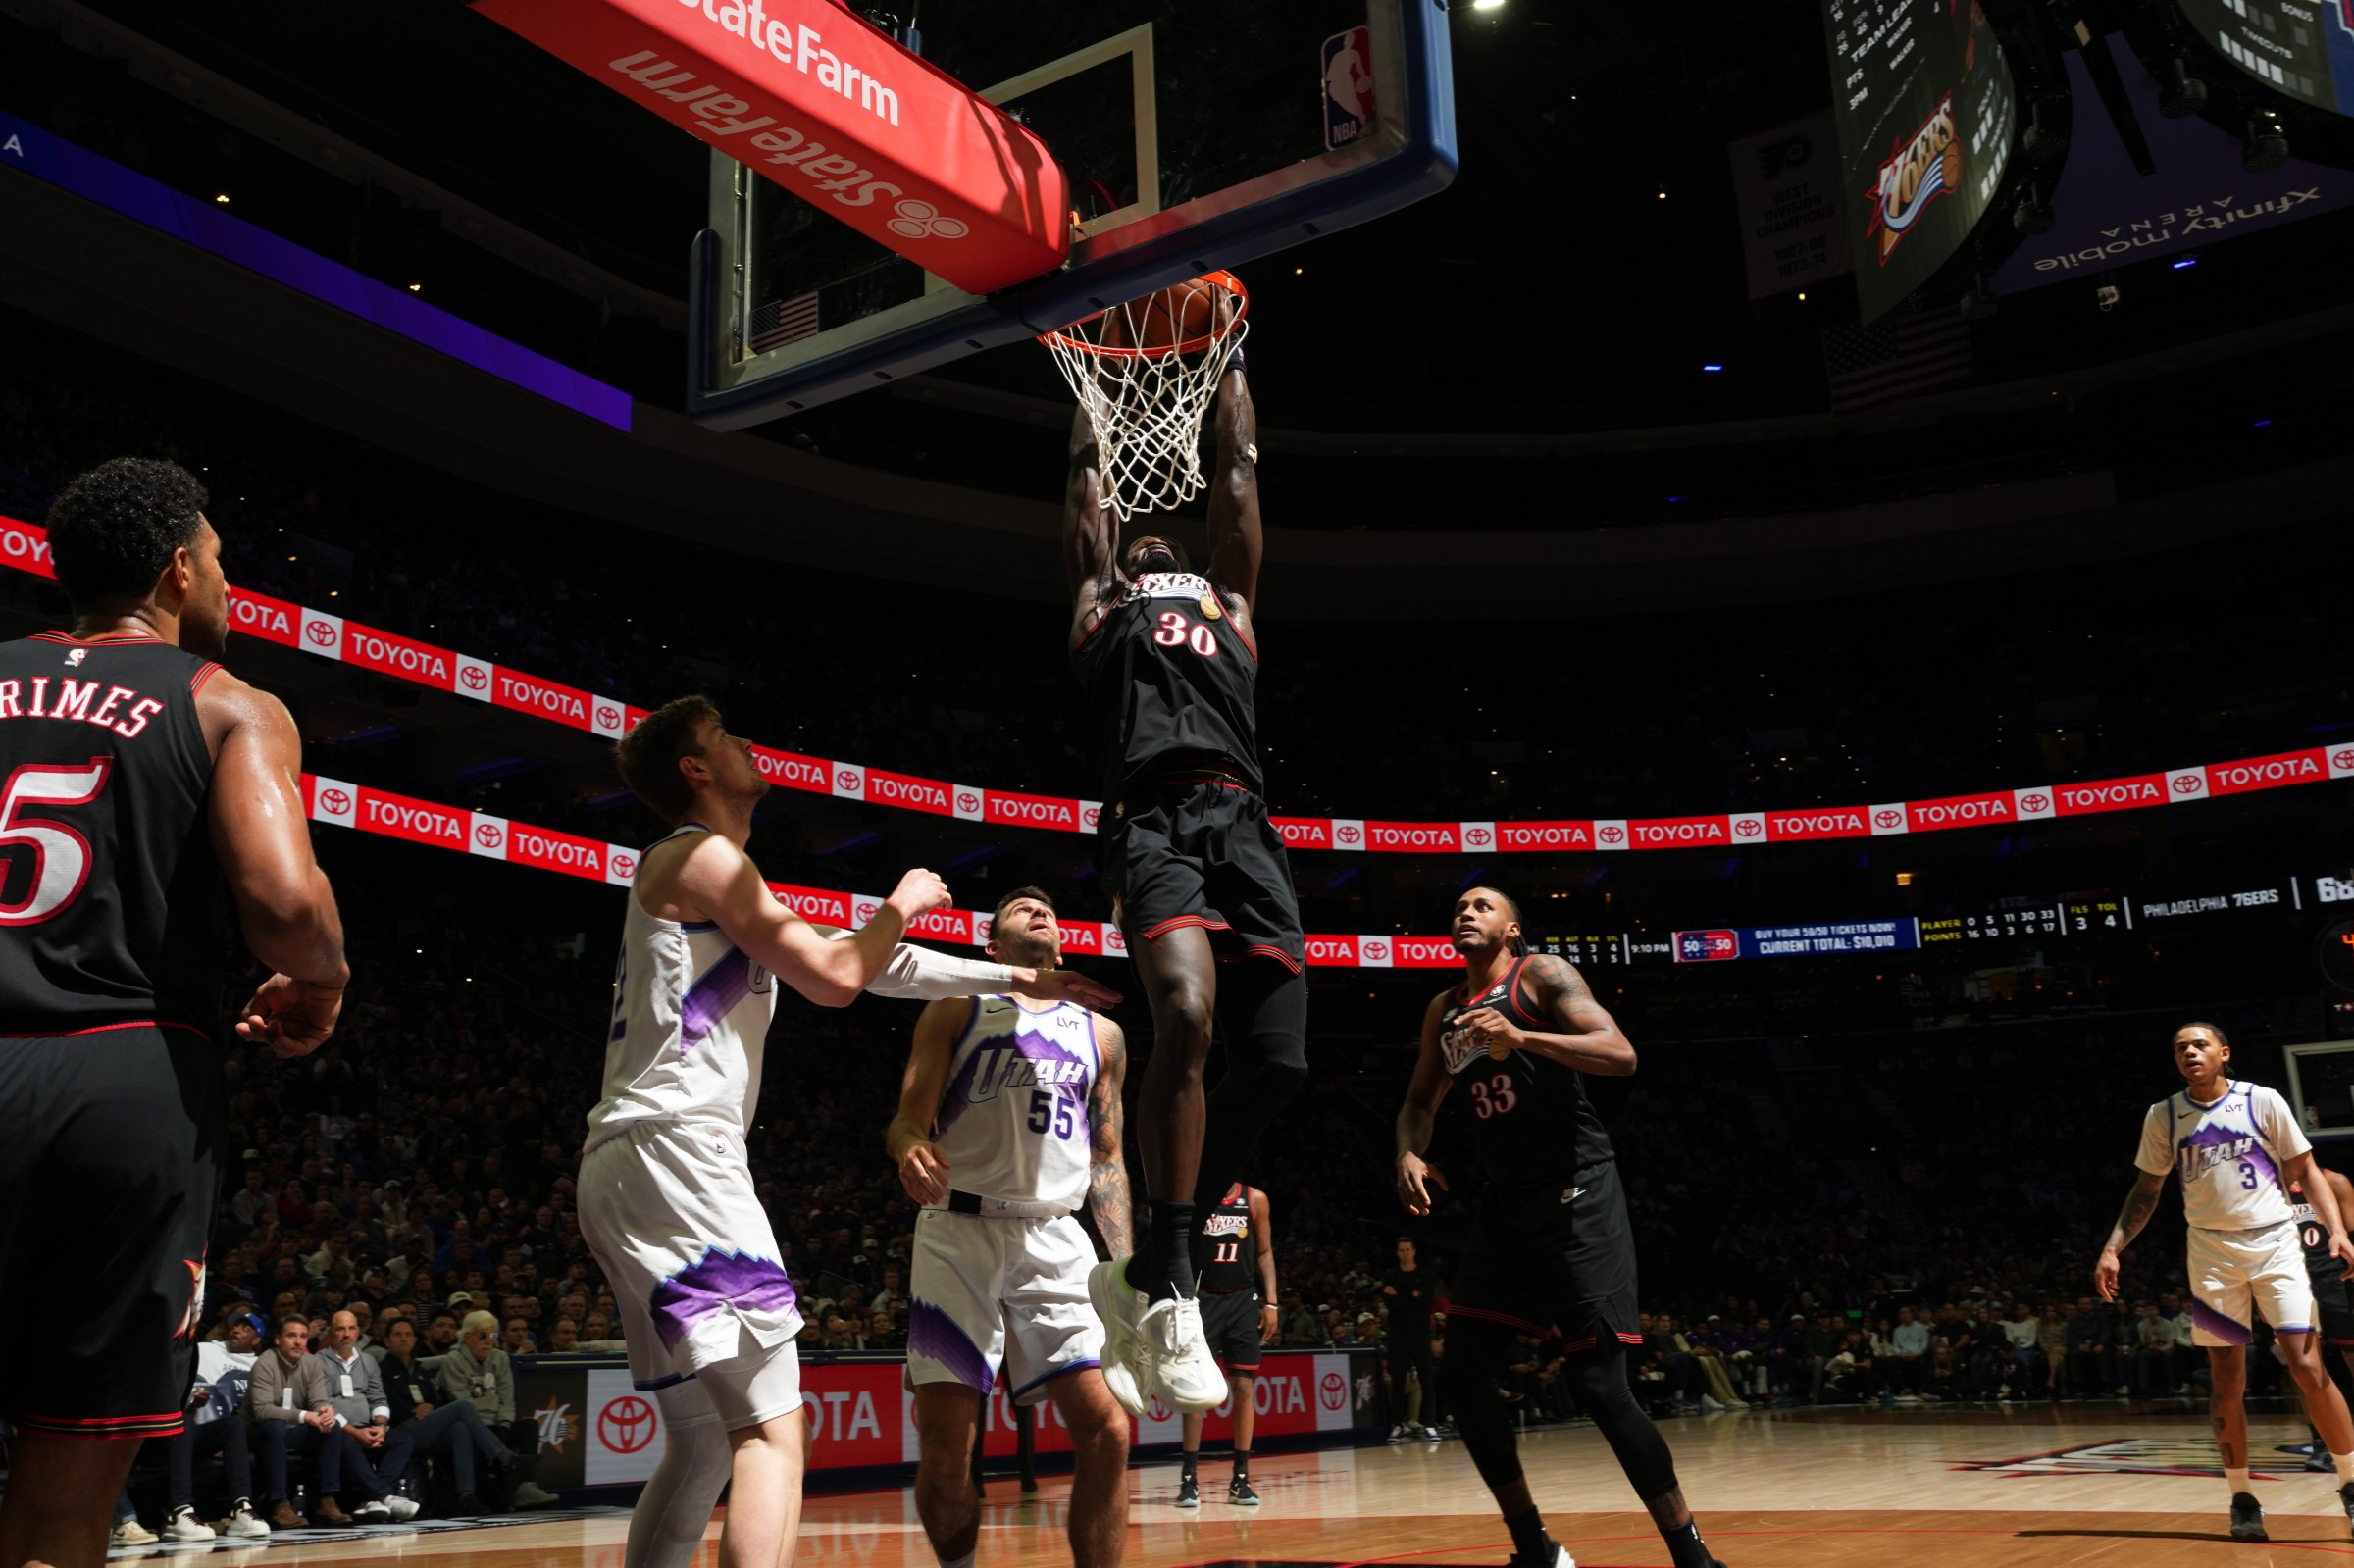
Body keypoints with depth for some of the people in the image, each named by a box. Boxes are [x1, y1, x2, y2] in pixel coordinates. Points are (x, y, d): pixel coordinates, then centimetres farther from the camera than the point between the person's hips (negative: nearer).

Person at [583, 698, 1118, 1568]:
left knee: (704, 1447, 14)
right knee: (774, 1431, -14)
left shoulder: (713, 872, 26)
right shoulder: (702, 856, -4)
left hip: (626, 1169, 10)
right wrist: (903, 905, 8)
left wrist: (1014, 979, 27)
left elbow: (862, 961, 27)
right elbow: (833, 978, -11)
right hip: (673, 1149, -10)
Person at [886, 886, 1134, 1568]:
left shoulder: (1101, 1033, 18)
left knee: (1107, 1429, -10)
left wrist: (1125, 1262, 10)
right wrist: (911, 1148, -23)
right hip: (960, 1234, -2)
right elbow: (907, 1120, 1)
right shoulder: (957, 1008, 10)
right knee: (946, 1447, -5)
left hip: (1055, 1242, 3)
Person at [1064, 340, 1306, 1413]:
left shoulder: (1230, 606, 34)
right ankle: (1171, 1293, -19)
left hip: (1243, 826, 4)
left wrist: (1226, 353, 44)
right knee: (1185, 1018, -28)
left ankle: (1141, 1275, 9)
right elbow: (1090, 477, 31)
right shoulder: (1099, 608, 27)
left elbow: (1239, 476, 37)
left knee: (1275, 1063, -8)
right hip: (1155, 824, -4)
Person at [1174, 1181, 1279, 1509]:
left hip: (1242, 1300, 2)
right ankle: (1189, 1478, 1)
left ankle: (1240, 1478, 7)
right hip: (1202, 1298, -2)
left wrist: (1271, 1302, 1)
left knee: (1244, 1387, 0)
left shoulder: (1255, 1199, 3)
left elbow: (1264, 1253, 8)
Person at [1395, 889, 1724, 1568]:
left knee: (1599, 1385, -13)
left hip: (1577, 1195, -7)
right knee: (1461, 1378, 3)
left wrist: (1522, 1038, -31)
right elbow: (1421, 1101, 23)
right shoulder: (1444, 1010, 14)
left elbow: (1620, 1055, -18)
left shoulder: (1542, 975, -6)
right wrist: (1409, 1154, 1)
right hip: (1507, 1203, 7)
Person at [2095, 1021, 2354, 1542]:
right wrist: (2113, 1249, 4)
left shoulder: (2263, 1102, -1)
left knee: (2308, 1367, -9)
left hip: (2273, 1242, -2)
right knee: (2226, 1380, 2)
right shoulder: (2163, 1117, 5)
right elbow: (2147, 1190, 13)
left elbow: (2306, 1171, 4)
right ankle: (2242, 1498, 12)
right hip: (2212, 1250, 2)